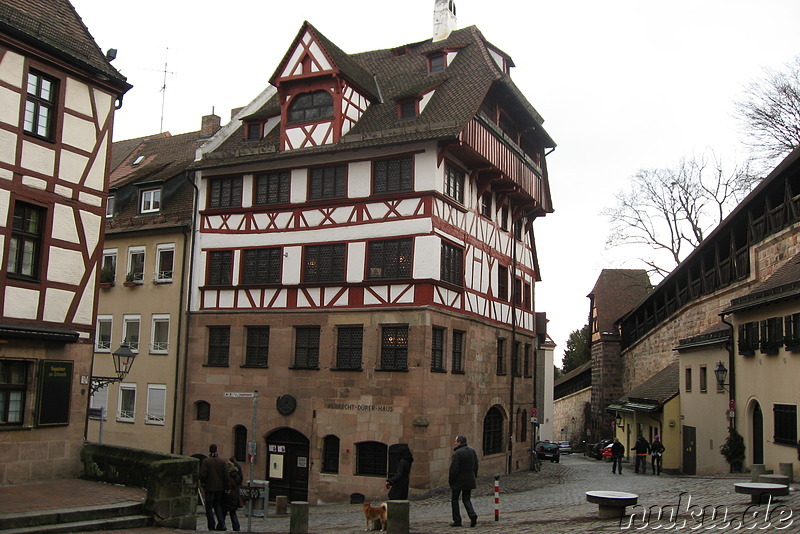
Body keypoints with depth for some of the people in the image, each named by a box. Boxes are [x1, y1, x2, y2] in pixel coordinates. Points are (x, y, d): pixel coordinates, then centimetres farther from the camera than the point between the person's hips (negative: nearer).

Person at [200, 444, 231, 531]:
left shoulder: (206, 461, -9)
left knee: (209, 508, 6)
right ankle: (221, 524, 4)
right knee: (217, 505, 19)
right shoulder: (222, 461, 1)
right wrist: (227, 487, 5)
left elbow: (202, 475, -12)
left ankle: (212, 527, 4)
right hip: (220, 488, 4)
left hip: (209, 488, -4)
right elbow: (226, 475, 1)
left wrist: (203, 482, 9)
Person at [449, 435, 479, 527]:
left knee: (454, 499, 9)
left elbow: (454, 469, -18)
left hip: (458, 481, -6)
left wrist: (451, 481, -8)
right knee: (466, 499, 15)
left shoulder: (457, 453, -17)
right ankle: (472, 515, -8)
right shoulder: (472, 451, 5)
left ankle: (457, 521, 9)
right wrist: (473, 477, 17)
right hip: (469, 481, 6)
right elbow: (476, 466, 10)